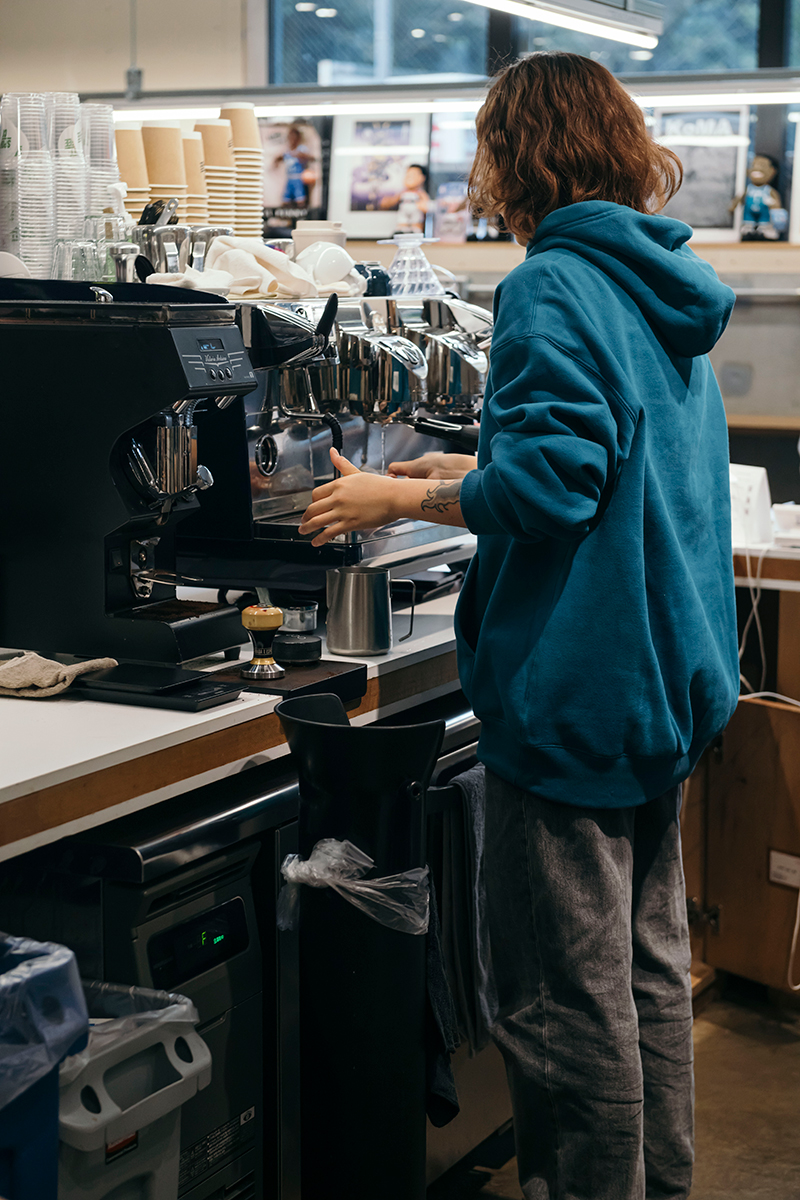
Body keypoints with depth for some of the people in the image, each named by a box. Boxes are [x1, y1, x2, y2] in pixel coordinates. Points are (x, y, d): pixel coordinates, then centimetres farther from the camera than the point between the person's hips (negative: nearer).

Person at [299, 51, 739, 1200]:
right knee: (651, 963, 18)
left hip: (577, 691, -10)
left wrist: (402, 499, -10)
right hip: (673, 677, 10)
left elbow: (553, 481, -22)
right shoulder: (667, 291, 14)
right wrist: (478, 470, 21)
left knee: (568, 993, 0)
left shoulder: (555, 287, -14)